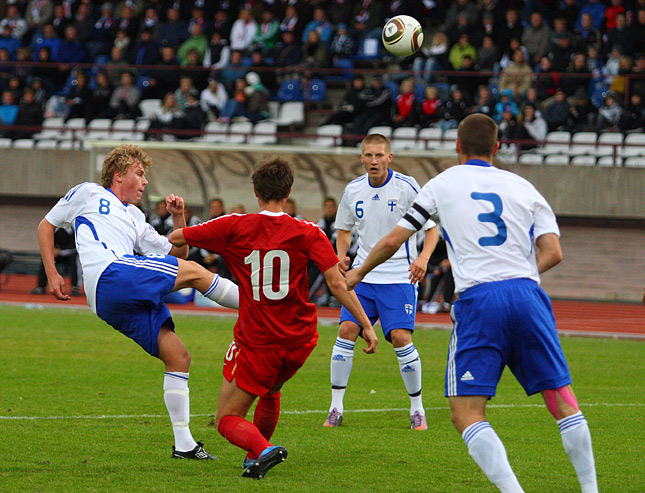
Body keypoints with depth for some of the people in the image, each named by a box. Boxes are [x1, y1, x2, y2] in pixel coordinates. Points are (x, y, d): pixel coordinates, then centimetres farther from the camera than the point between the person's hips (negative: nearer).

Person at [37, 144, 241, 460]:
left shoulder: (135, 218, 35)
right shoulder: (88, 194, 19)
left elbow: (175, 253, 32)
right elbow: (46, 225, 23)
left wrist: (178, 218, 16)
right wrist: (52, 275, 12)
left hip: (130, 303, 8)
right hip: (109, 276, -8)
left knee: (178, 357, 0)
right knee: (193, 271, -14)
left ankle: (183, 444, 1)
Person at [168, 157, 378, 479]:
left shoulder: (234, 228, -5)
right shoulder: (308, 233, -4)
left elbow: (175, 239, 0)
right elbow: (337, 284, -11)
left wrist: (178, 218, 23)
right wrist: (366, 325, -6)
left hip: (256, 341, -3)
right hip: (300, 341, 3)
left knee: (227, 419, 4)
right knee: (270, 391, 35)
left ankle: (263, 450, -25)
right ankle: (254, 460, 41)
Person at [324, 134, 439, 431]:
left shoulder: (406, 187, -8)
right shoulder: (353, 191, 4)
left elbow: (432, 228, -3)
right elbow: (344, 230, 19)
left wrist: (423, 258, -20)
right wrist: (341, 256, -2)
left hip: (399, 276, -4)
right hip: (363, 273, 4)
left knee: (401, 337, -15)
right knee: (346, 331, -10)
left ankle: (417, 409, 1)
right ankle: (336, 408, -1)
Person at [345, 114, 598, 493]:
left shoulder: (443, 184, 14)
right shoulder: (523, 187, 19)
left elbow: (394, 240, 14)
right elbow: (553, 252, 8)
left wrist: (359, 273, 31)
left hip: (478, 299, -3)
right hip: (526, 292, 3)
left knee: (467, 415, -3)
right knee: (561, 400, 11)